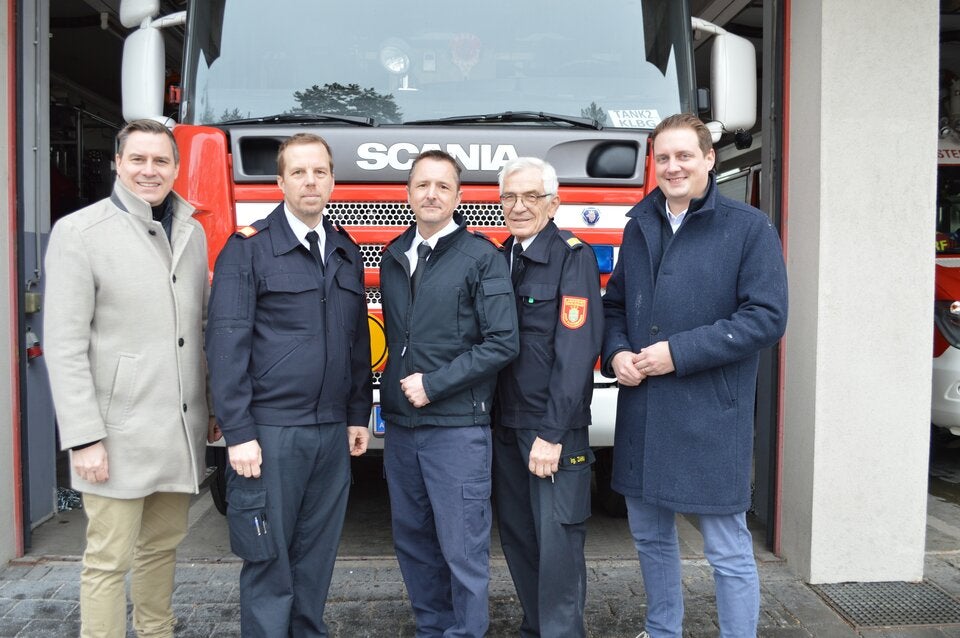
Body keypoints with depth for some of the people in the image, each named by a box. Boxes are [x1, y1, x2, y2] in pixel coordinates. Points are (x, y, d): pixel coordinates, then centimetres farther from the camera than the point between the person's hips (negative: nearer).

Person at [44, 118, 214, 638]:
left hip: (181, 430, 6)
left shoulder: (192, 233, 10)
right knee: (108, 561, 3)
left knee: (163, 546, 17)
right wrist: (83, 438, -15)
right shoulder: (78, 232, -7)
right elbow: (64, 347, -11)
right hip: (121, 435, -5)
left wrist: (215, 406, 14)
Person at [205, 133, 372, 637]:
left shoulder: (347, 252, 12)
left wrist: (358, 415, 11)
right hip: (271, 431, -5)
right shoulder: (248, 249, -6)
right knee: (269, 558, 4)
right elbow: (226, 345, -10)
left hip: (332, 432, 5)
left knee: (316, 554, 14)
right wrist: (237, 433, -14)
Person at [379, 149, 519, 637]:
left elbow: (502, 342, -12)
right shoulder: (394, 256, 11)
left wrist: (433, 384, -13)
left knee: (462, 548, 2)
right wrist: (399, 386, 6)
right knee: (413, 541, 15)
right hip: (400, 424, 6)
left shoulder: (482, 258, -6)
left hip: (457, 427, -5)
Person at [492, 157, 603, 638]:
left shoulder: (573, 257, -11)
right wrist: (492, 416, 5)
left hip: (554, 426, -7)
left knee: (558, 543, 0)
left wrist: (552, 434, -20)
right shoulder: (500, 259, 11)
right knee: (516, 535, 15)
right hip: (505, 422, 7)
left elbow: (576, 349, -17)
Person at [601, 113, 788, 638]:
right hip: (641, 413, 6)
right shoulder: (639, 227, 11)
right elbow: (614, 306, 18)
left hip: (710, 417, -5)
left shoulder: (749, 228, -5)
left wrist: (679, 353, -17)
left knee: (728, 550, 4)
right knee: (650, 537, 18)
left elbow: (766, 317, -12)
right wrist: (616, 353, -4)